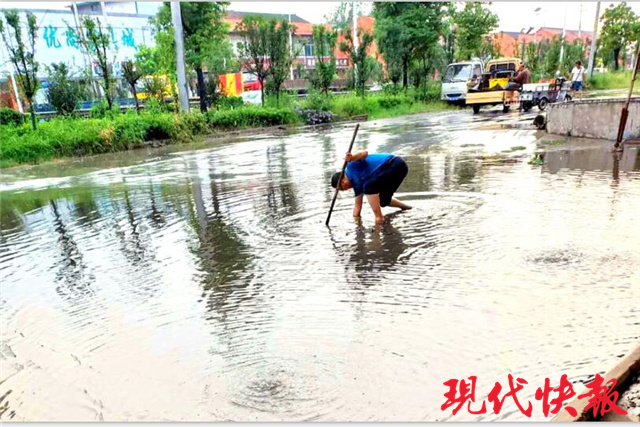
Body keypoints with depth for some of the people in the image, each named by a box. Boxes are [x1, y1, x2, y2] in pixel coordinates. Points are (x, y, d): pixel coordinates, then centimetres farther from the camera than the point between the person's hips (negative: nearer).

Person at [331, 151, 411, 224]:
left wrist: (351, 158, -40)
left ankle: (379, 218, -13)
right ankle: (405, 207, 48)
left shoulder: (351, 166, -10)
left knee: (369, 186, -18)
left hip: (395, 164, -10)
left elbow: (364, 153, -27)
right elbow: (357, 205, 15)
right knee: (383, 201, 22)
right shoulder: (357, 183, 12)